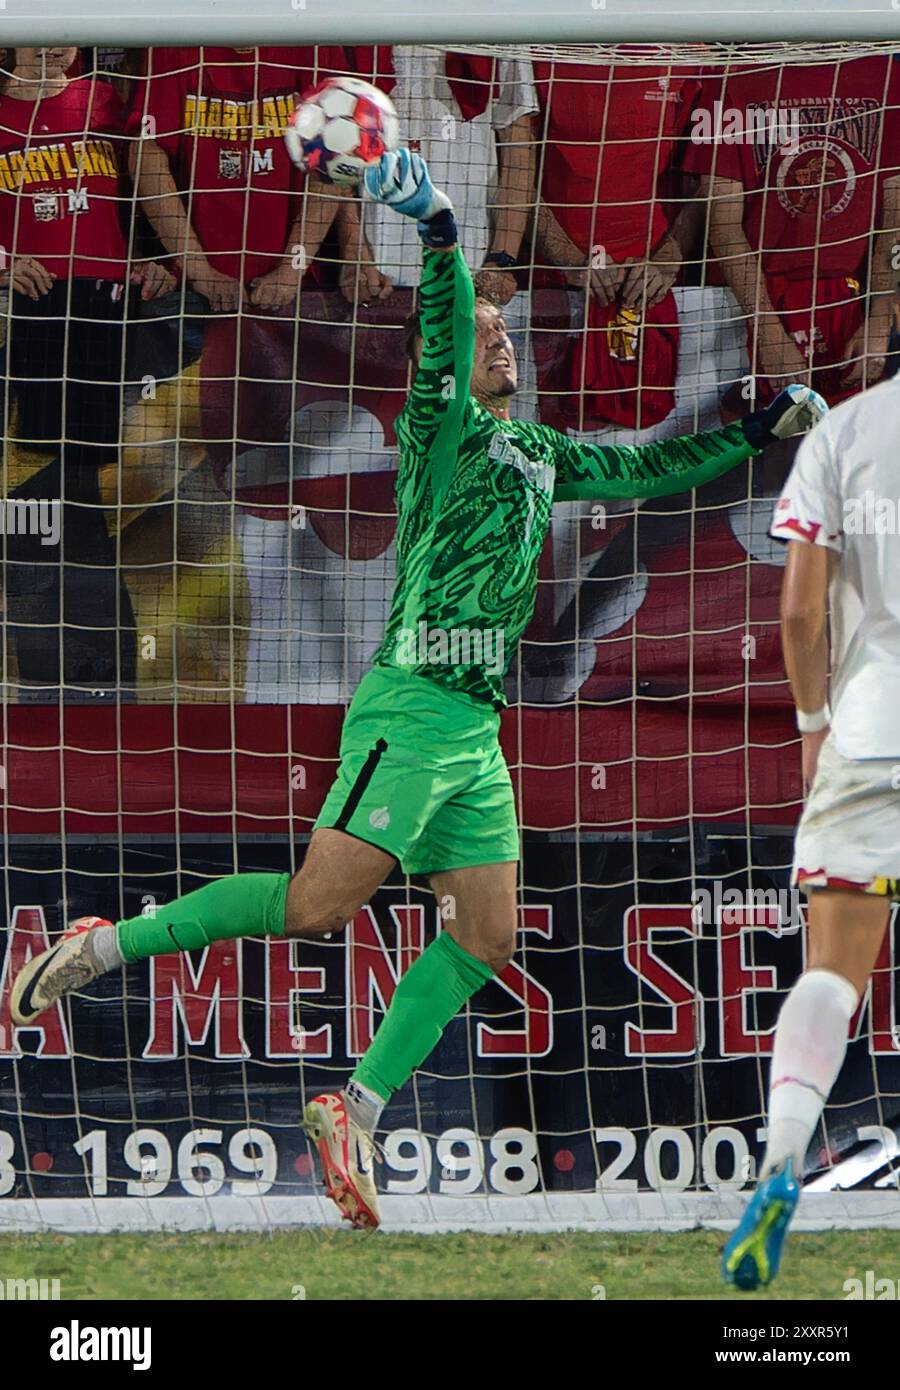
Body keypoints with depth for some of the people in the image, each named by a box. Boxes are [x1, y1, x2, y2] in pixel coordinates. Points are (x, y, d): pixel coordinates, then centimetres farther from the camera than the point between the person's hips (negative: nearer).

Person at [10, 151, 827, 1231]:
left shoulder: (536, 451, 20)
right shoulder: (442, 432, -3)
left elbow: (644, 470, 31)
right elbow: (442, 346, -22)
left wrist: (757, 431, 26)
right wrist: (441, 240, -36)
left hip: (475, 726, 8)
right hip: (412, 708, -8)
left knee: (485, 939, 1)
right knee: (320, 904, -15)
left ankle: (353, 1111, 6)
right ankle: (107, 946, -5)